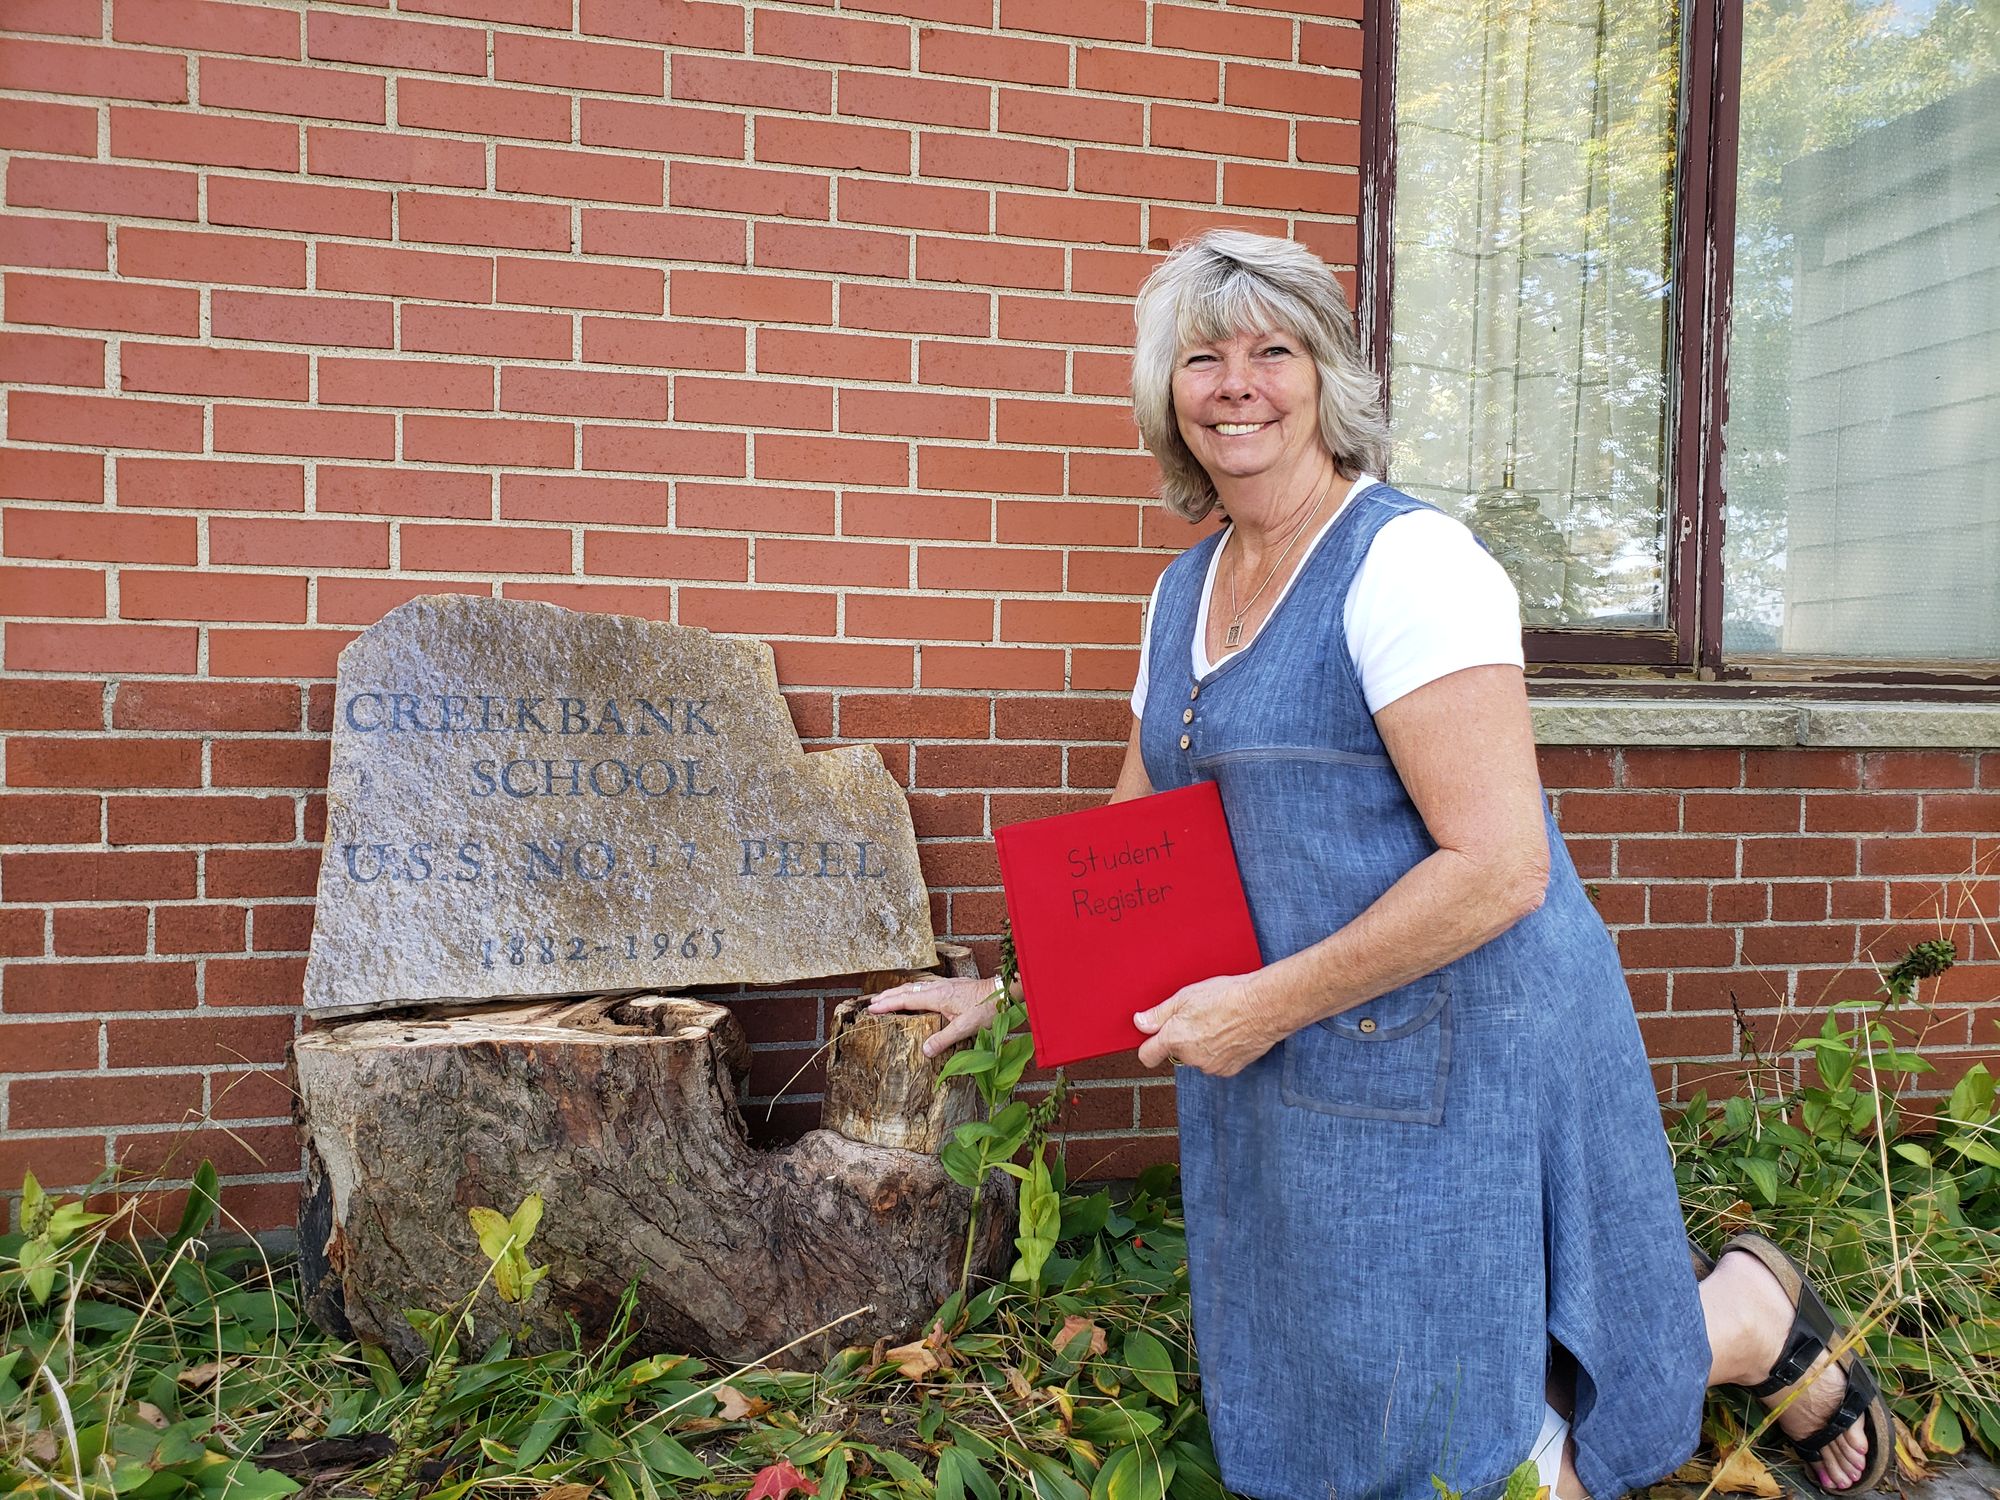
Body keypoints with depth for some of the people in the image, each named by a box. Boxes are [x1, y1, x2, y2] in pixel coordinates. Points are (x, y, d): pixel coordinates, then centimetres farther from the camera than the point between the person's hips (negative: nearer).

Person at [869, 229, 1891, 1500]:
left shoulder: (1408, 561, -15)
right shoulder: (1183, 593, 9)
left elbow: (1499, 868, -22)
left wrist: (1269, 1002, -19)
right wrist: (1007, 985, 14)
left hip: (1451, 1070, -7)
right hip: (1277, 1079, 8)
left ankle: (1756, 1319, 30)